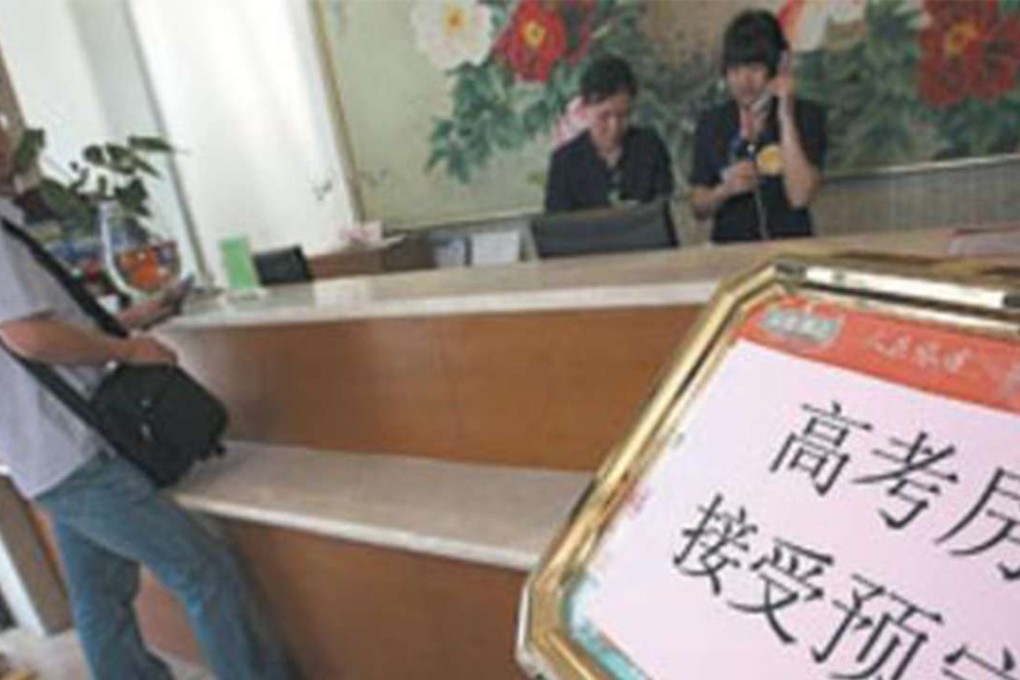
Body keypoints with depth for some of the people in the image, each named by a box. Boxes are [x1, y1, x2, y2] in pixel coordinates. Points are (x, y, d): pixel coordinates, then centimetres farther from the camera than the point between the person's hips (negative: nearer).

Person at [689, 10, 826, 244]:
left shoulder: (807, 116, 0)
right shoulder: (711, 122, 5)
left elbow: (800, 197, -13)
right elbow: (699, 209, 8)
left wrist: (786, 118, -10)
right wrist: (724, 190, -12)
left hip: (791, 245, -1)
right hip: (731, 249, 1)